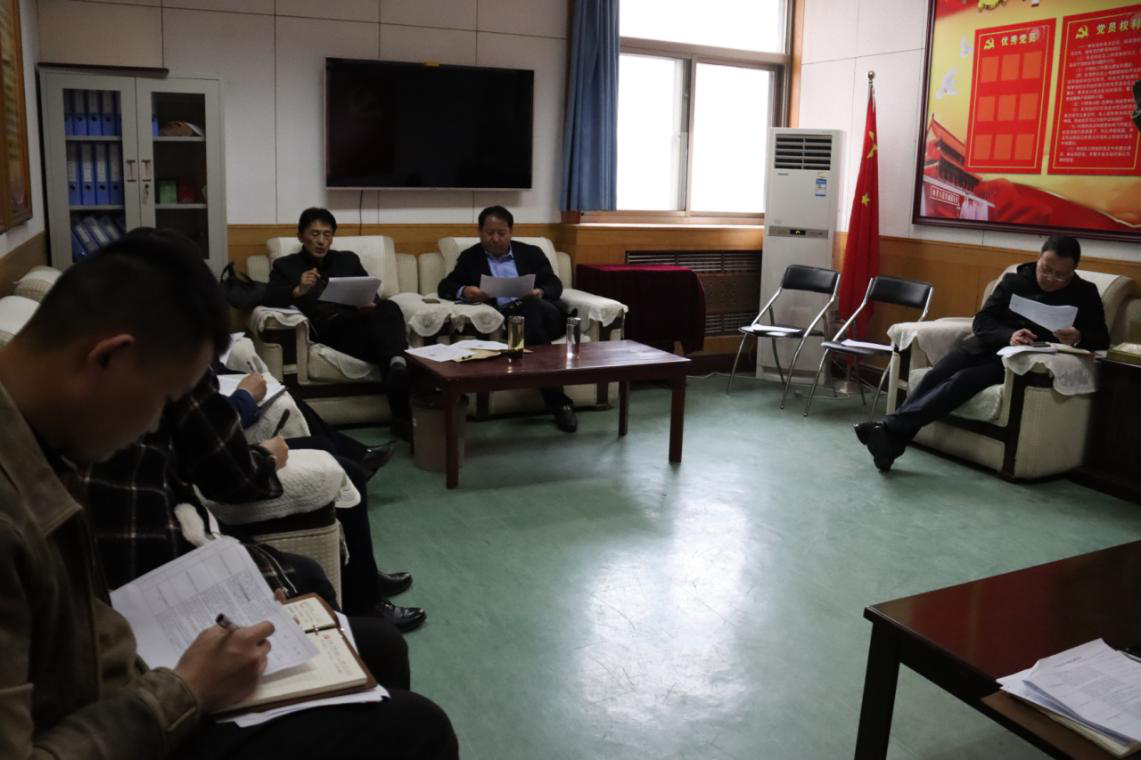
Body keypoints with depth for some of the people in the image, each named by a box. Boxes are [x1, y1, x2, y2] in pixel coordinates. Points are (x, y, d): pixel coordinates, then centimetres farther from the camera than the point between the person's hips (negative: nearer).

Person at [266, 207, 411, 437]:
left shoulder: (348, 259, 30)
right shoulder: (285, 265, 21)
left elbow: (372, 294, 18)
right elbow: (270, 298, 3)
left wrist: (370, 304, -8)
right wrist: (298, 290, -18)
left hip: (357, 321, 3)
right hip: (327, 328, -3)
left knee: (388, 309, -35)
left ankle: (400, 367, -53)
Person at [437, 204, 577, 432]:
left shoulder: (531, 253, 20)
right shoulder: (470, 257, 19)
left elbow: (555, 285, 12)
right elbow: (445, 286, 9)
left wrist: (540, 293, -13)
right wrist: (464, 291, -15)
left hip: (544, 313, 1)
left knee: (529, 308, -35)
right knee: (527, 312, -35)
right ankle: (559, 404, -40)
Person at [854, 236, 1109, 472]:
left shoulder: (1085, 294, 9)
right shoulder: (1013, 281, 14)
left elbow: (1101, 340, 5)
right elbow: (982, 321, 5)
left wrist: (1078, 338, -19)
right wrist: (1009, 335, -17)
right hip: (989, 346, 4)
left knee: (965, 379, -31)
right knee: (937, 375, -27)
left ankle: (891, 428, -42)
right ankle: (891, 440, -40)